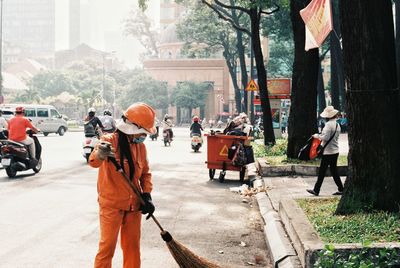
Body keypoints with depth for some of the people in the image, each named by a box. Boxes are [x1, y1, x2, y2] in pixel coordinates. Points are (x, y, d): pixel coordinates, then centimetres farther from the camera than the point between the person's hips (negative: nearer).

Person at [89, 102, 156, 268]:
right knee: (107, 245, 0)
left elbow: (145, 173, 13)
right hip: (111, 204, -5)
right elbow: (93, 162, -33)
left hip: (133, 204, 6)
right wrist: (100, 153, -56)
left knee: (132, 245, 15)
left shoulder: (140, 146, 4)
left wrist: (147, 195, -1)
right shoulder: (110, 141, -15)